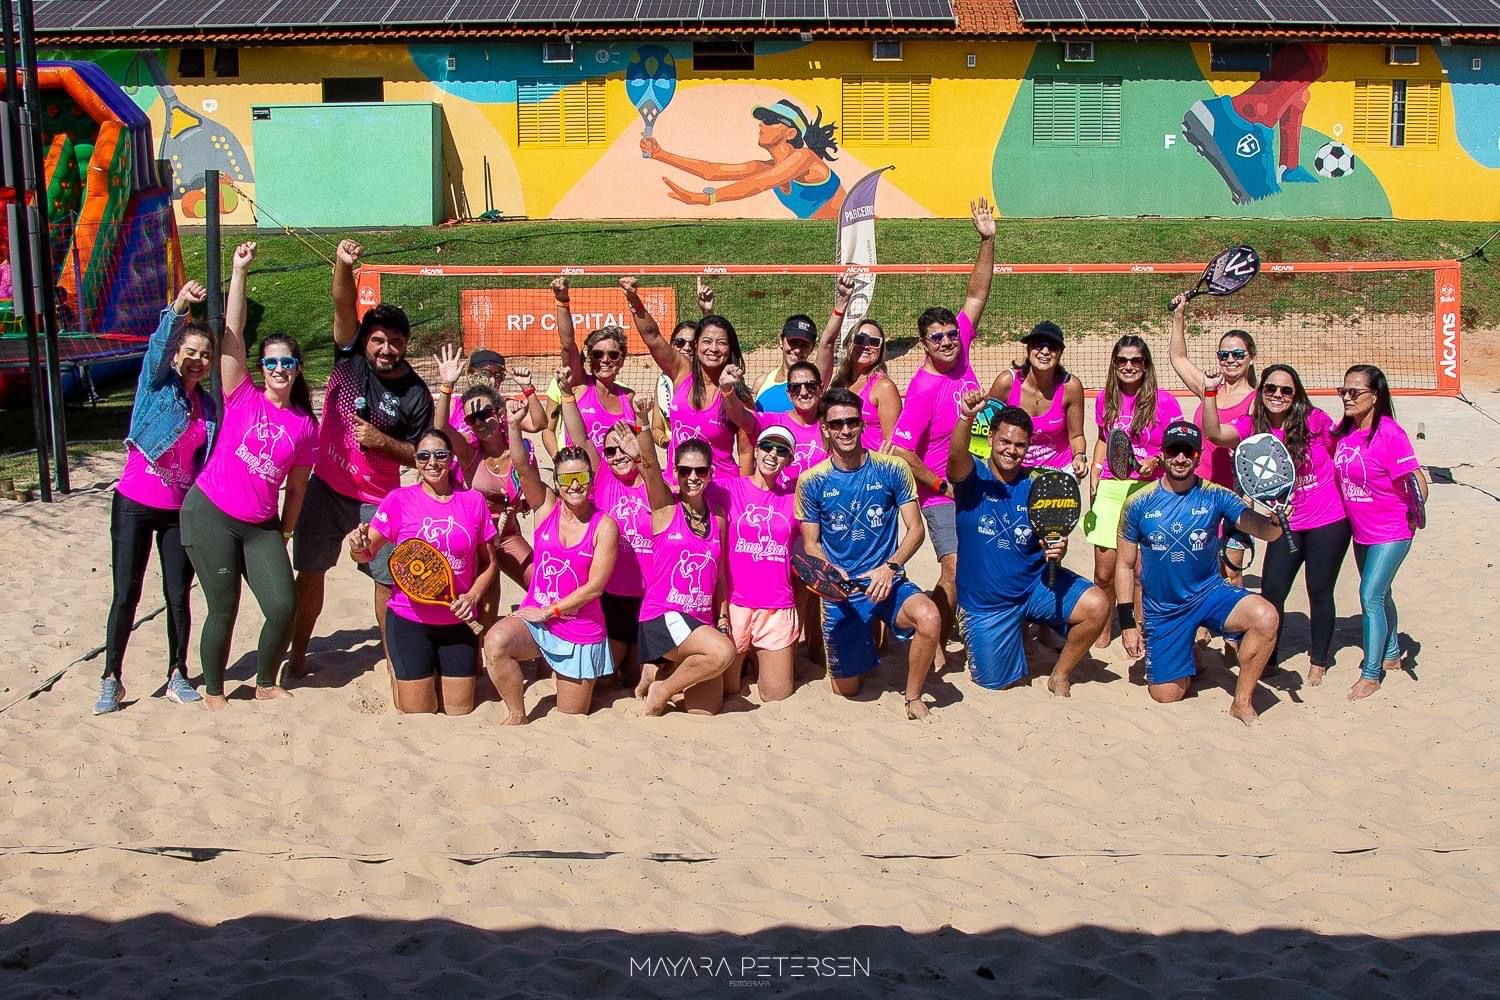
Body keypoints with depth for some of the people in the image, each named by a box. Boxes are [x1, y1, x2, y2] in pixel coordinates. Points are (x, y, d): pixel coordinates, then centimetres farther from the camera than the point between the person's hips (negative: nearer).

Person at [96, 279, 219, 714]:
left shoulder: (209, 405, 6)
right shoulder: (157, 384, -6)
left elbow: (207, 462, 10)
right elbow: (158, 346, -26)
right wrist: (179, 309, -44)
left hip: (181, 511, 4)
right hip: (134, 504, -3)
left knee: (179, 596, 5)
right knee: (125, 594, -2)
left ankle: (177, 676, 17)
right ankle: (111, 681, 7)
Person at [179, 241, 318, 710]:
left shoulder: (305, 426, 3)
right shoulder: (243, 399, -3)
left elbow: (296, 486, 10)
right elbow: (232, 334, -11)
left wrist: (284, 534, 7)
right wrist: (239, 272, -15)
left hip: (261, 525, 3)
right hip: (211, 514, -3)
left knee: (283, 606, -6)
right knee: (224, 610, -1)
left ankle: (266, 683, 18)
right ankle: (213, 692, 19)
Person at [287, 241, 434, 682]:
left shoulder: (415, 394, -12)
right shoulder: (350, 355, -7)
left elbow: (420, 455, -6)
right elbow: (344, 305, -23)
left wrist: (381, 441, -22)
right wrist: (342, 264, -40)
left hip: (379, 499, -2)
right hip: (326, 488, 2)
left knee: (389, 579, 0)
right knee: (309, 571, 10)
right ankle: (297, 654, 23)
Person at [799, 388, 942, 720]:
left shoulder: (892, 468, -5)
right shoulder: (812, 481, -3)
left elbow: (915, 529, -3)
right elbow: (811, 545, 3)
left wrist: (890, 567, -19)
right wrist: (830, 572, -18)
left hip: (888, 580, -1)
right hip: (841, 591, 1)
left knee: (929, 618, -34)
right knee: (846, 691, 7)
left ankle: (913, 696, -9)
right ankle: (860, 652, 43)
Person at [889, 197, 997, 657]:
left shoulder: (960, 354, -2)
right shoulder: (923, 389, -19)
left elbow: (976, 295, 3)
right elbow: (901, 451, -19)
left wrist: (987, 240, -4)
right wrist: (944, 485, -13)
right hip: (942, 495, -7)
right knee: (956, 570, -12)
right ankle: (936, 647, 0)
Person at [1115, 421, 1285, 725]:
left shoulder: (1215, 497, -9)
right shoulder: (1139, 504, -8)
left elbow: (1264, 531, -20)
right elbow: (1126, 566, 0)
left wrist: (1274, 521, -45)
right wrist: (1127, 623, -3)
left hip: (1209, 593, 0)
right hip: (1162, 609, 0)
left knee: (1266, 617, -30)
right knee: (1166, 696, 2)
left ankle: (1242, 702, -11)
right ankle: (1187, 658, 38)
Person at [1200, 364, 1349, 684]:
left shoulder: (1314, 420, -12)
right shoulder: (1253, 427, -5)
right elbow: (1214, 433, -21)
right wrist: (1210, 392, -31)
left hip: (1328, 522, -3)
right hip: (1286, 524, 3)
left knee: (1319, 591, 6)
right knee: (1271, 592, 0)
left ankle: (1319, 661, 24)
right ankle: (1267, 659, 18)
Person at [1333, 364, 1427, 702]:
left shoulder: (1390, 433, -22)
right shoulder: (1343, 431, -2)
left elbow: (1417, 481, -22)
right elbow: (1339, 473, 14)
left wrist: (1415, 513, -20)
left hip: (1391, 533, -8)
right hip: (1361, 532, 8)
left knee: (1370, 596, -11)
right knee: (1379, 594, 21)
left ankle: (1370, 674, -3)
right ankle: (1392, 654, 41)